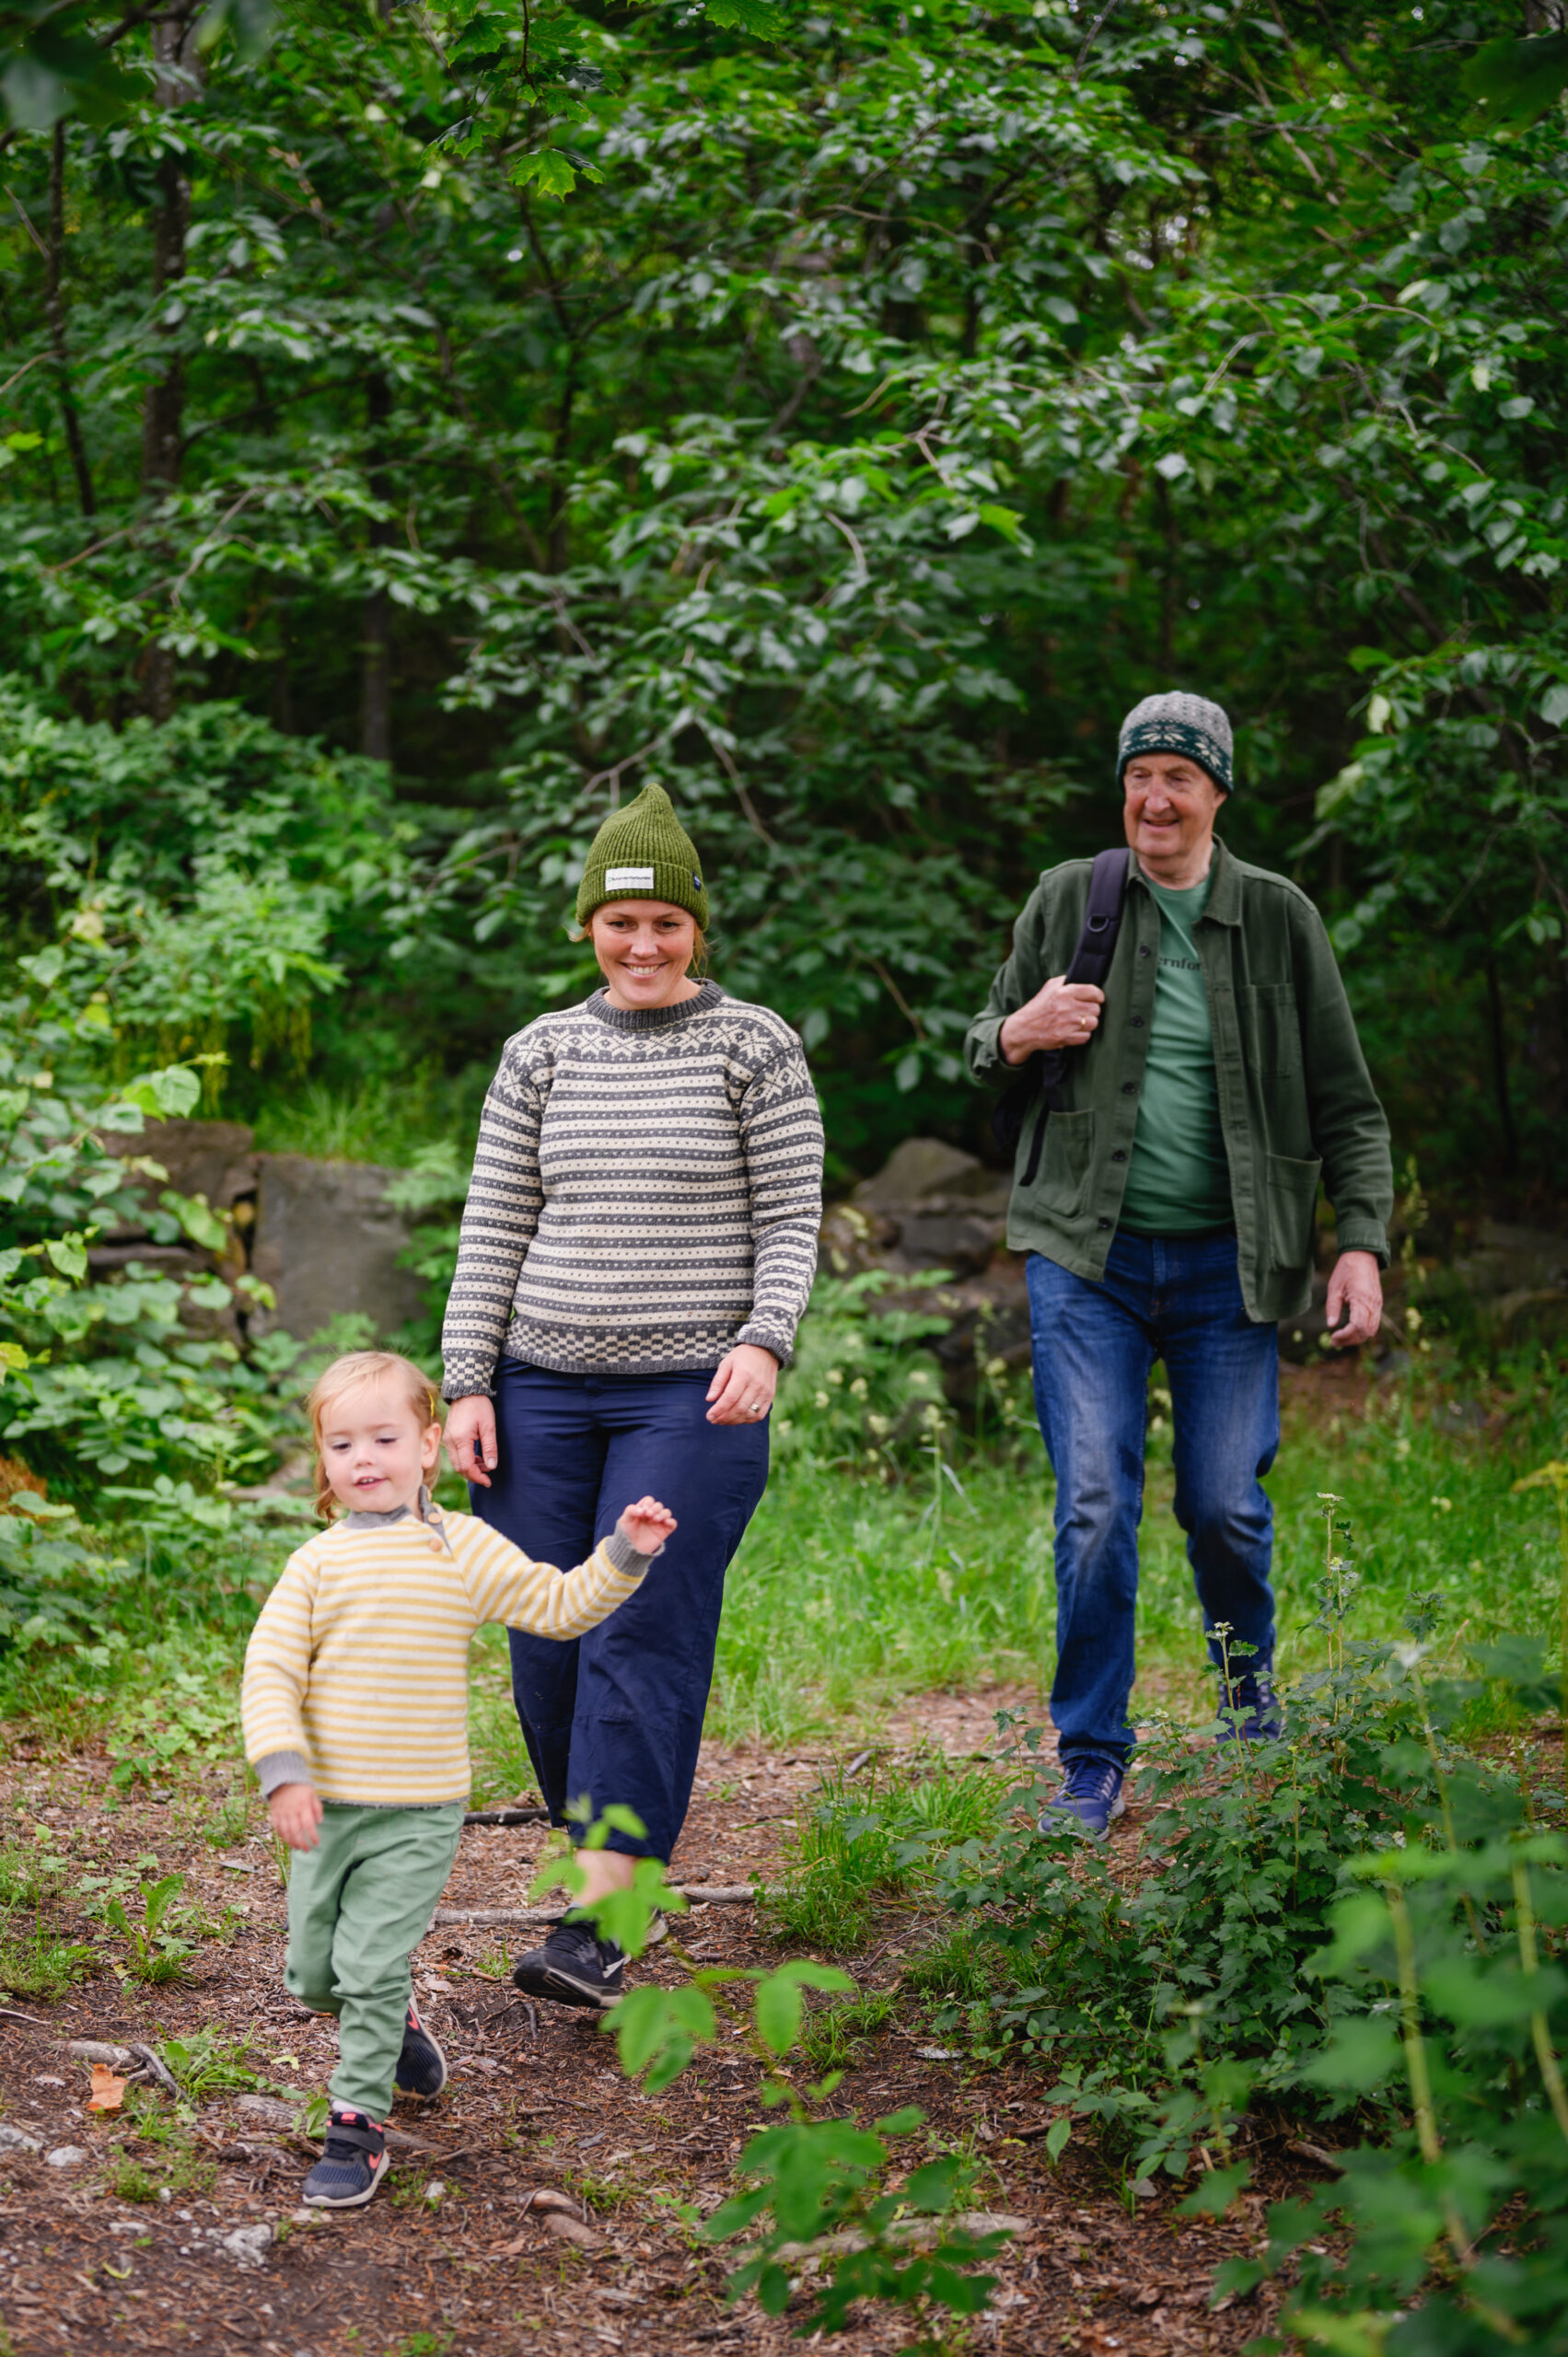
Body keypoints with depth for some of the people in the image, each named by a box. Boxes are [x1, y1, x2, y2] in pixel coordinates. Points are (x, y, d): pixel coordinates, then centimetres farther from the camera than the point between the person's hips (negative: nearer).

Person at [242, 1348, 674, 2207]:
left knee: (371, 1966, -9)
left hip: (419, 1812, -2)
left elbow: (558, 1605, 9)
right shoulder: (318, 1562, 1)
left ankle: (358, 2123, 3)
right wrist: (283, 1771, -15)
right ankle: (395, 2024, 39)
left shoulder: (464, 1548, 2)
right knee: (311, 1975, 10)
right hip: (328, 1803, 2)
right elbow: (269, 1668, -4)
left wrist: (624, 1555, -4)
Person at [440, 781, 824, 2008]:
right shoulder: (541, 1053, 10)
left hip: (694, 1396, -4)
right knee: (546, 1644, 2)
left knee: (643, 1637, -11)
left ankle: (594, 1930, -14)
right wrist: (466, 1386, 2)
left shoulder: (755, 1044, 2)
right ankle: (605, 1854, 22)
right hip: (543, 1391, 4)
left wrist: (764, 1342, -17)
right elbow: (495, 1229, 9)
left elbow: (793, 1221, 0)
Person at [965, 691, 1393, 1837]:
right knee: (1095, 1507, -7)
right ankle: (1092, 1765, 4)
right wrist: (1013, 1036, -8)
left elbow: (1346, 1104, 6)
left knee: (1224, 1505, 2)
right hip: (1088, 1256, 0)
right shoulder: (1068, 898, 4)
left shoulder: (1278, 918, 3)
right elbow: (983, 1053, 16)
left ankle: (1251, 1693, 33)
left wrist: (1363, 1242, -5)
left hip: (1227, 1263, 0)